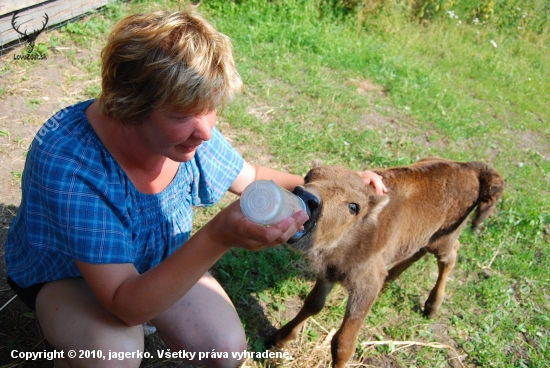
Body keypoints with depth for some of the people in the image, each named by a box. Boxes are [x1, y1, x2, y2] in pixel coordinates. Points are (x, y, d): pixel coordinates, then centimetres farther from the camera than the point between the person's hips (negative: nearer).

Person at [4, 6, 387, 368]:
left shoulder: (190, 130, -23)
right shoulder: (68, 161, -39)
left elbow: (252, 177, -2)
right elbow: (126, 304, -38)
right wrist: (216, 240, -53)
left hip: (159, 262, 5)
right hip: (64, 273, -4)